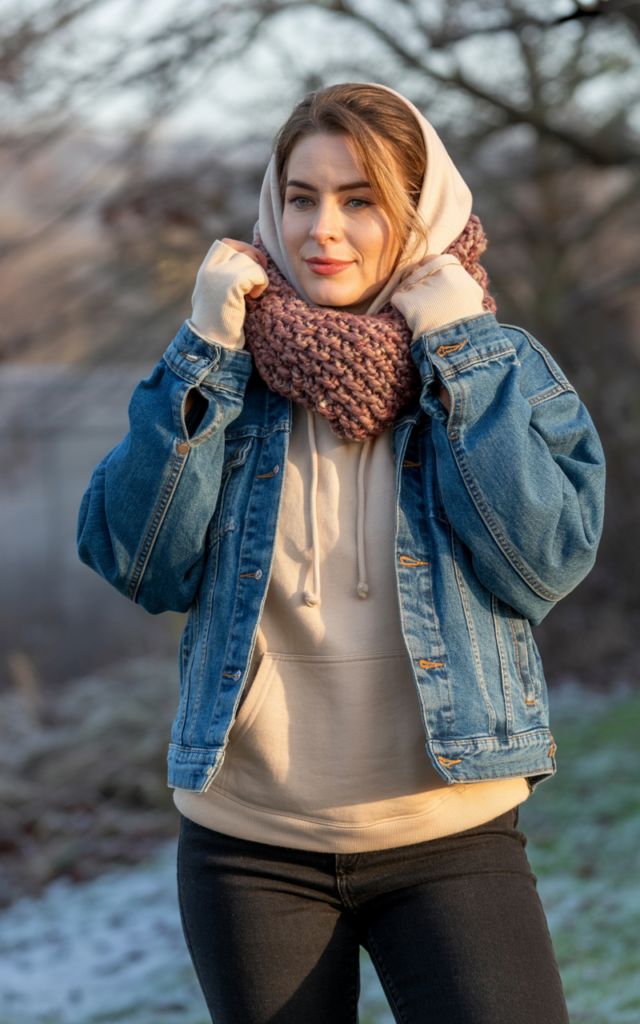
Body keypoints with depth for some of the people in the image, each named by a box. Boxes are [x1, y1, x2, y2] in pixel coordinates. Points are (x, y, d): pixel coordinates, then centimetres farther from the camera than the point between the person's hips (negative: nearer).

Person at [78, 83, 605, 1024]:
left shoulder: (503, 367, 1)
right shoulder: (229, 366, 4)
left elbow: (547, 563, -13)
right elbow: (141, 565, -6)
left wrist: (457, 355, -13)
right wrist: (204, 354, -11)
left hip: (448, 839, -1)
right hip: (249, 846, 2)